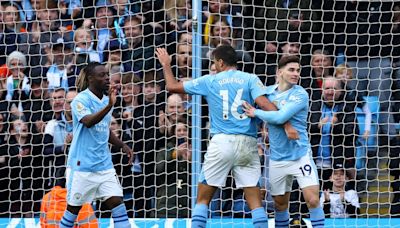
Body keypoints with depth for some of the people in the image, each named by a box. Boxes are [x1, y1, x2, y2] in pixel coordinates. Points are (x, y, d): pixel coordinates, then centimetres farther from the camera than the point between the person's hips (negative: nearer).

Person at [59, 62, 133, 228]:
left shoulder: (106, 100, 9)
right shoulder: (81, 100, -12)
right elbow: (88, 122, -32)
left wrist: (122, 146, 9)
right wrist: (109, 106, -45)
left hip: (104, 164, 6)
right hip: (82, 163, -6)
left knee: (117, 201, -6)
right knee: (74, 207, 4)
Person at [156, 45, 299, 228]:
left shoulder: (209, 81, 7)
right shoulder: (250, 79, 5)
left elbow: (172, 86, 15)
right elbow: (265, 104, -12)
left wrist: (166, 65, 32)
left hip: (221, 142, -1)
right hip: (247, 144, 1)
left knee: (203, 198, 9)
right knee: (255, 201, -1)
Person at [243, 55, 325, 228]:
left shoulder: (300, 95, -11)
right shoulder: (268, 92, 5)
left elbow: (280, 117, -22)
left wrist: (256, 113, -11)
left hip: (300, 155, -5)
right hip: (277, 159, 5)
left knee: (313, 200, -15)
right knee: (280, 204, 13)